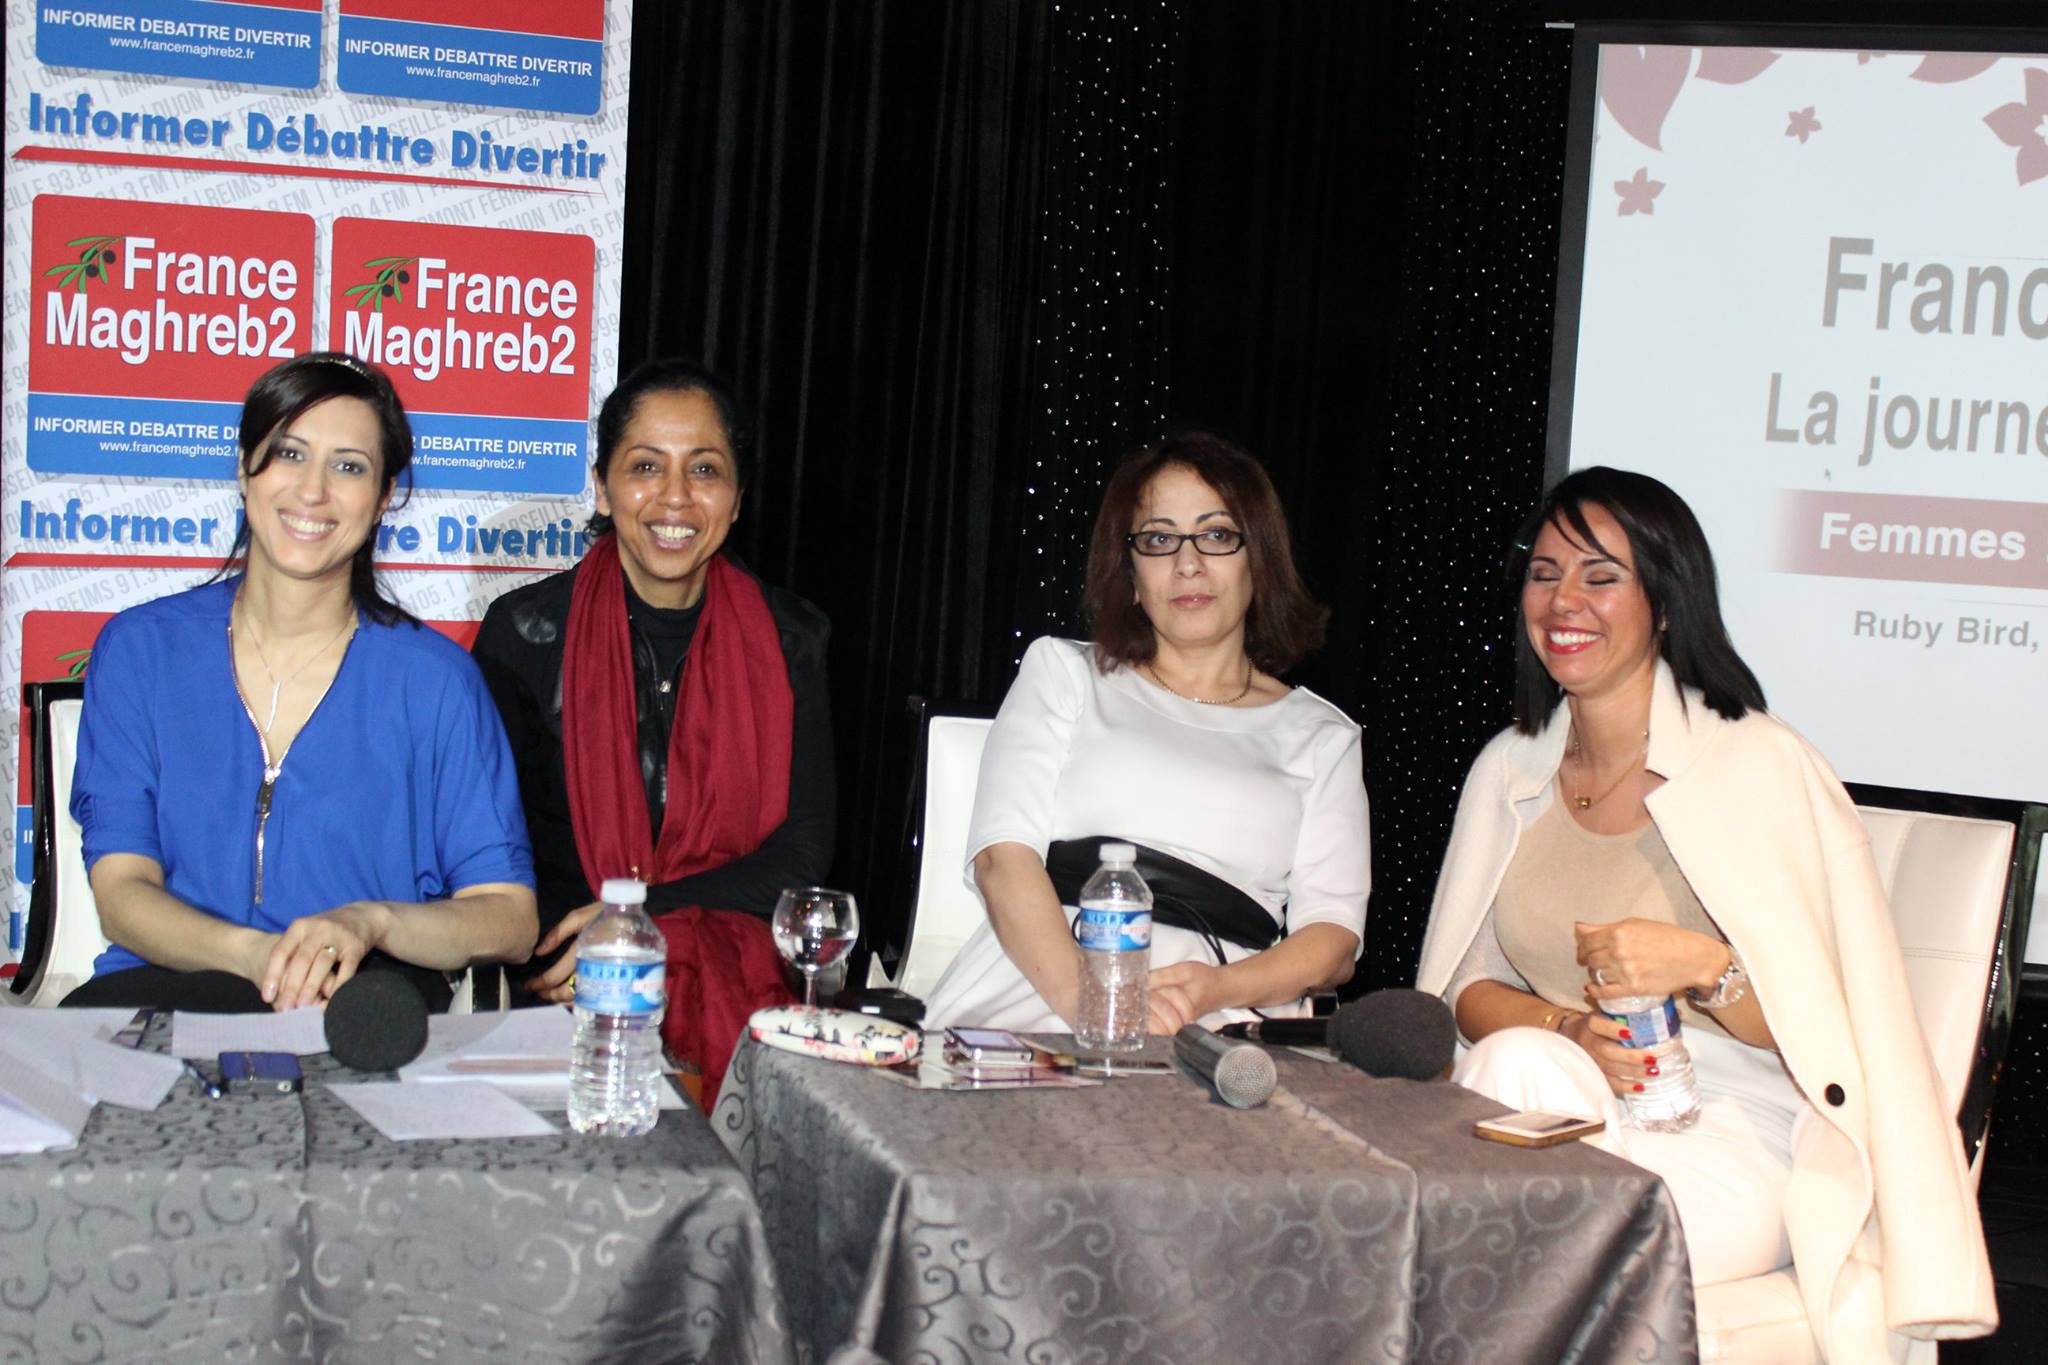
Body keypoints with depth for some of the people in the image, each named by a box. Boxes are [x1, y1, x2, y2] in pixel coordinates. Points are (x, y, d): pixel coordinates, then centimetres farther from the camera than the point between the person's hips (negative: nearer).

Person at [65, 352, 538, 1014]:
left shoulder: (434, 679, 4)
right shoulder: (139, 649, 8)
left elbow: (511, 919, 0)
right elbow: (120, 892, 0)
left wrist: (371, 922, -22)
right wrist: (252, 954, -22)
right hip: (158, 991, 1)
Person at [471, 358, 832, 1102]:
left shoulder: (788, 640, 8)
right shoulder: (527, 630, 3)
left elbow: (802, 851, 2)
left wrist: (640, 917, -12)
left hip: (738, 963, 2)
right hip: (558, 979, -2)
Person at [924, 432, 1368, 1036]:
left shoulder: (1320, 735, 22)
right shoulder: (1064, 672, 20)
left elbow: (1334, 938, 11)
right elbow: (1003, 853, 4)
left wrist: (1218, 988, -11)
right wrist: (1080, 991, -16)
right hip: (1032, 989, -1)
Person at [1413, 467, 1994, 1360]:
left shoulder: (1759, 766, -7)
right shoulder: (1509, 770, 9)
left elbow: (1828, 1022, -8)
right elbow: (1467, 986, 7)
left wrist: (1701, 969, -28)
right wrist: (1565, 1028, -14)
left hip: (1738, 1130, -4)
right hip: (1571, 1110, 4)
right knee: (1521, 1063, -32)